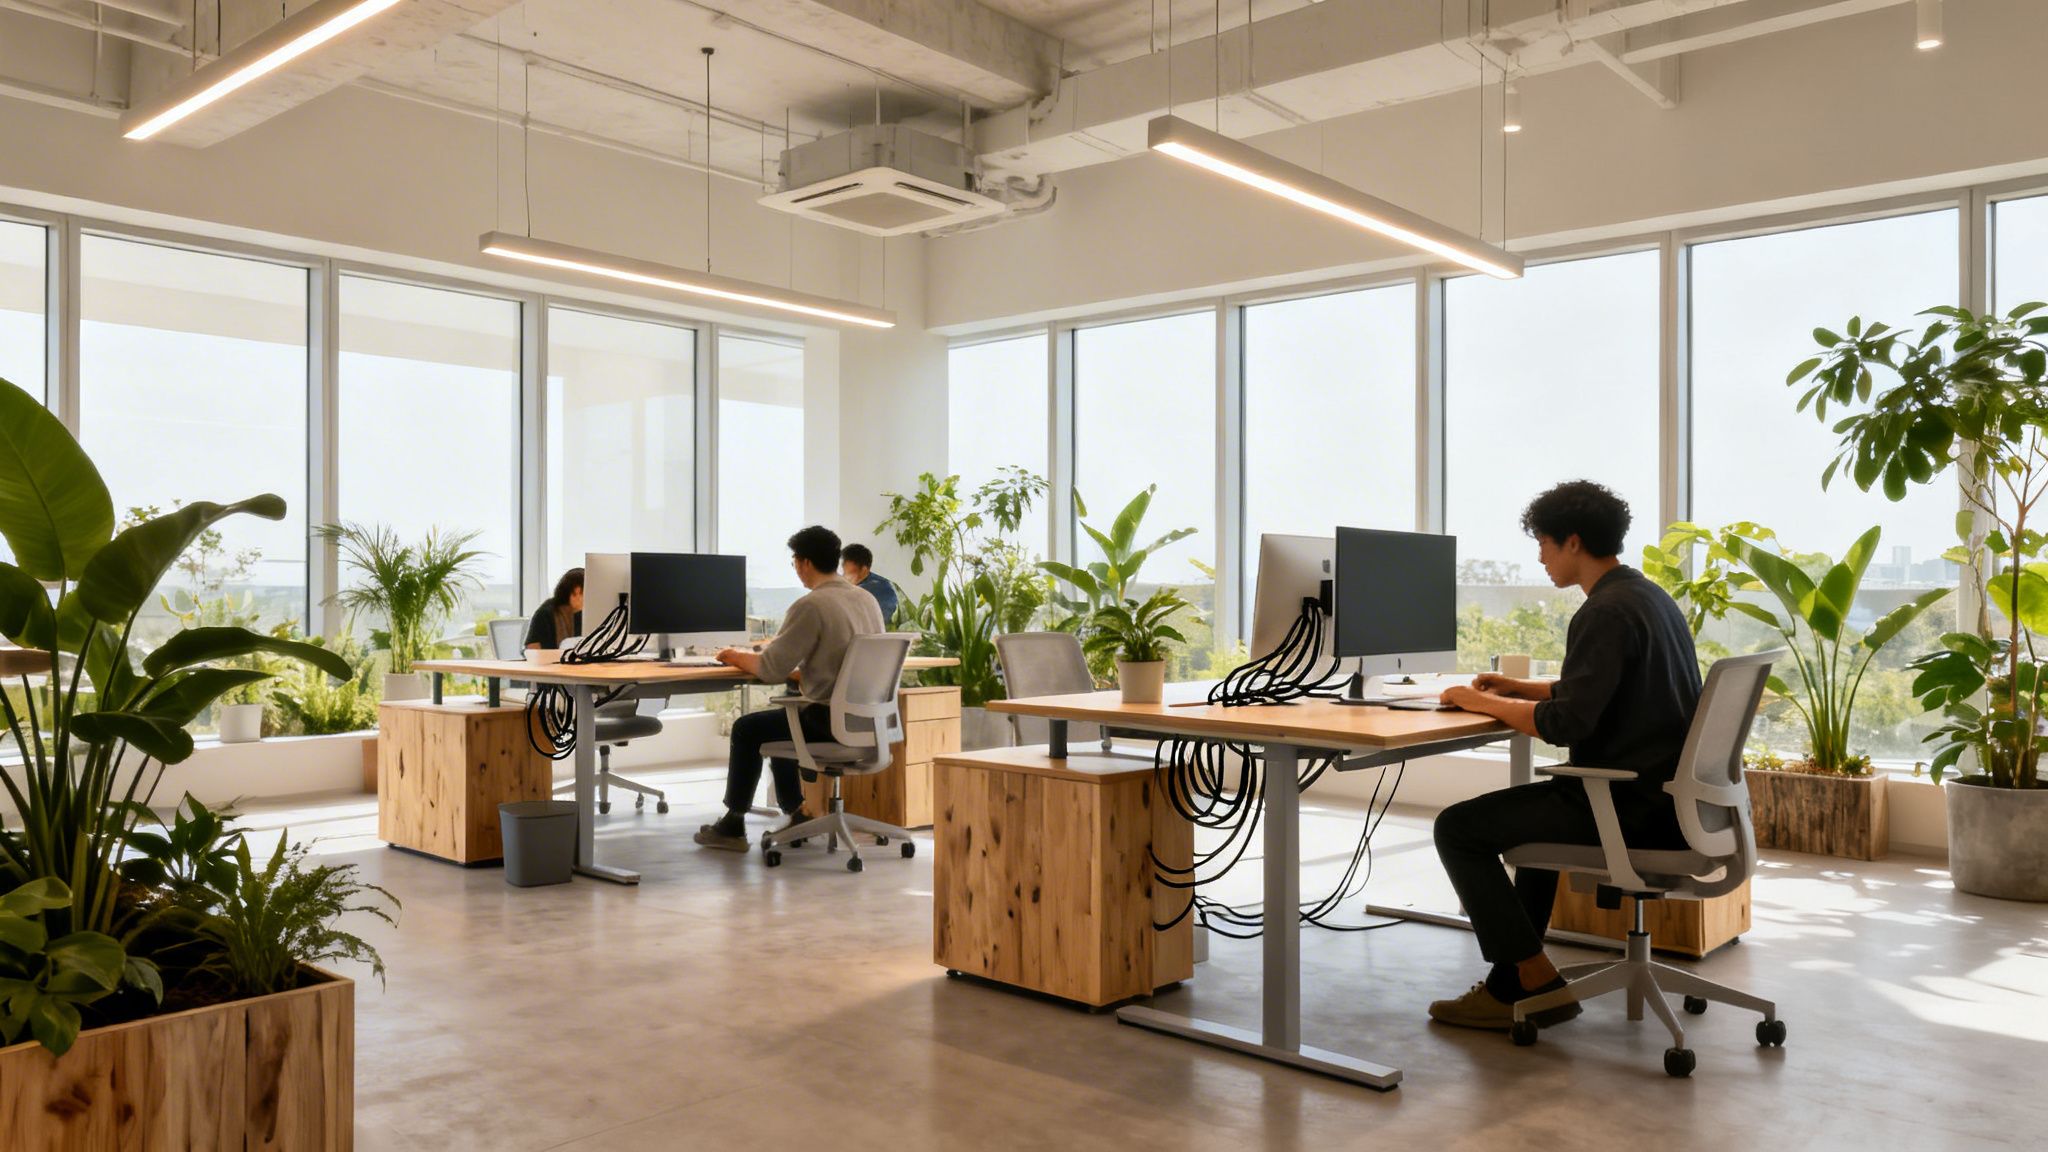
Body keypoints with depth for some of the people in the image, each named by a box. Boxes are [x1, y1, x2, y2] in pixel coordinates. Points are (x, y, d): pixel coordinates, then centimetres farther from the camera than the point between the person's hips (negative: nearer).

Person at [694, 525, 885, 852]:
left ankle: (733, 826, 22)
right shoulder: (868, 600, 7)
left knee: (746, 729, 13)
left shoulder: (810, 605, -17)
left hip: (831, 723, -8)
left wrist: (737, 657, 3)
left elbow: (772, 670, -15)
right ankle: (795, 815, 34)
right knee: (782, 718, 30)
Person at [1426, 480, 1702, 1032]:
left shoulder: (1605, 612, -19)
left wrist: (1482, 703, -11)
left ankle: (1537, 983, 3)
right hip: (1666, 797, 11)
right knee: (1535, 811, 32)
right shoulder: (1649, 596, 13)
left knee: (1458, 828, -4)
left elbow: (1566, 724, -25)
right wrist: (1518, 688, 16)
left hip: (1630, 808, -11)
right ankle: (1511, 983, 29)